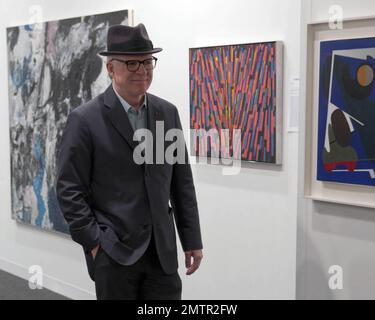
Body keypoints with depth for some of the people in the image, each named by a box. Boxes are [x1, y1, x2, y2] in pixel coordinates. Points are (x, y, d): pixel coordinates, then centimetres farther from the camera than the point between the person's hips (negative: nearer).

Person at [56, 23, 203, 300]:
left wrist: (192, 240, 7)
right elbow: (69, 190, -7)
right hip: (113, 252, -4)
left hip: (162, 251, 4)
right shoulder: (85, 120, -8)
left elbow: (182, 181, 8)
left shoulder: (168, 113, 5)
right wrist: (94, 243, -11)